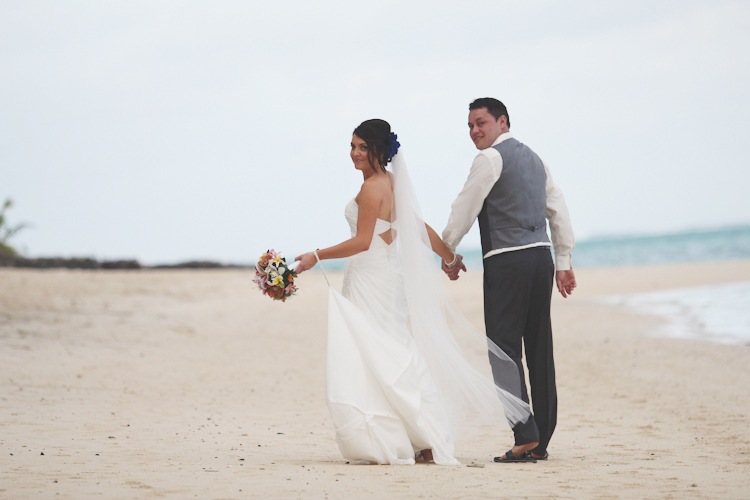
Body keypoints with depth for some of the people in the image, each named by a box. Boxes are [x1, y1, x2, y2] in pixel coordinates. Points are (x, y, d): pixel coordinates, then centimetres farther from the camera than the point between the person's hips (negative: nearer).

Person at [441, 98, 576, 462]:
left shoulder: (491, 158, -5)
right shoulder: (533, 158, 20)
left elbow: (465, 207, -4)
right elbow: (559, 211, 19)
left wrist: (448, 253, 7)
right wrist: (563, 262, 19)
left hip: (507, 261, -8)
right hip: (541, 255, 8)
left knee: (505, 350, -8)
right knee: (539, 350, 8)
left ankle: (526, 437, -16)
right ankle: (541, 443, 11)